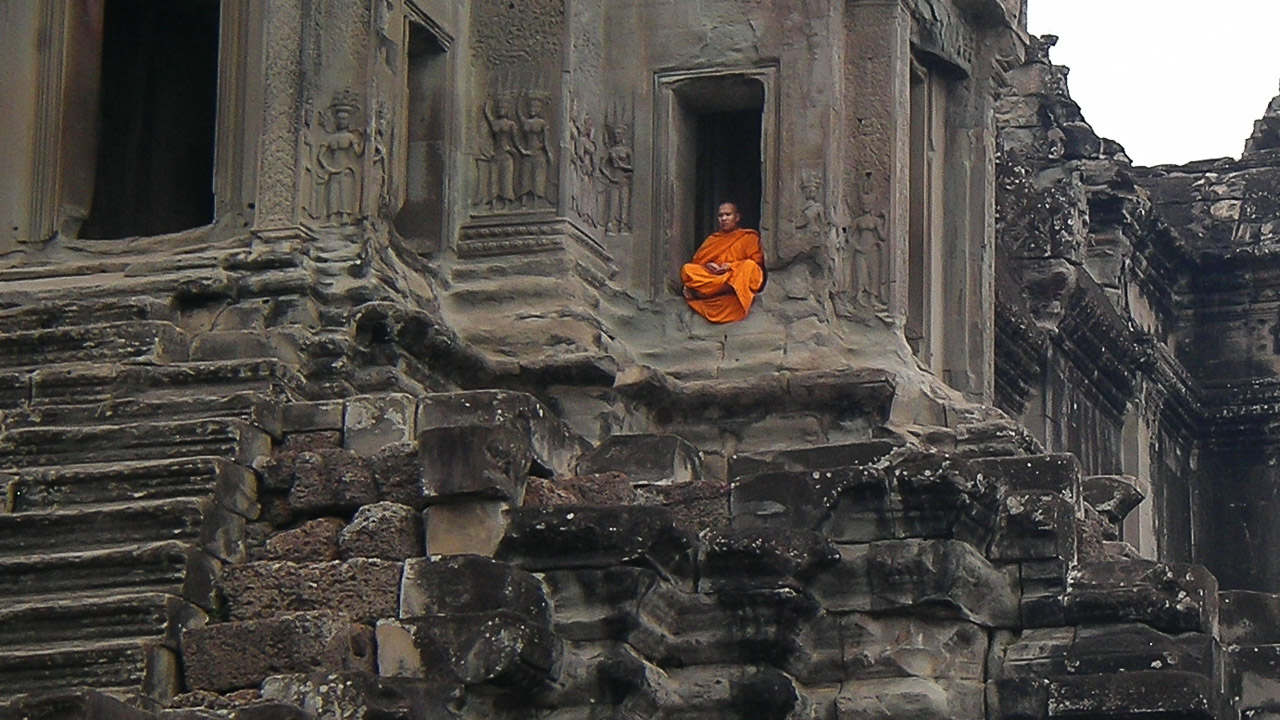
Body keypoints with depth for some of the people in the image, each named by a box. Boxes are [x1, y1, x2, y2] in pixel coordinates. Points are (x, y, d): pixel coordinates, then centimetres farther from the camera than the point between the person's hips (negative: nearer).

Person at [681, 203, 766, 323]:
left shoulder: (749, 237, 16)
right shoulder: (712, 239, 26)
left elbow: (756, 262, 1)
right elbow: (697, 260, 16)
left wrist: (732, 266, -13)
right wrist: (707, 265, -8)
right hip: (711, 275, 3)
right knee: (687, 269, -21)